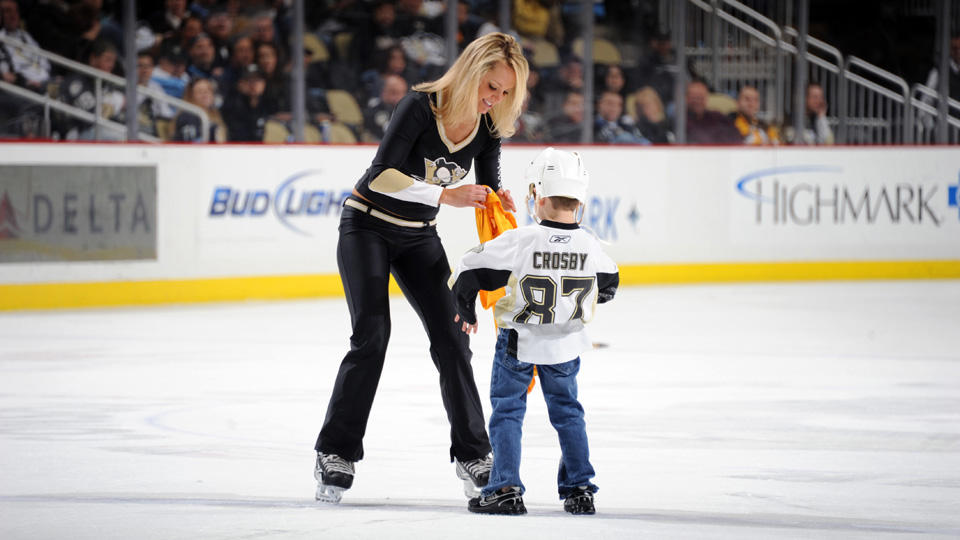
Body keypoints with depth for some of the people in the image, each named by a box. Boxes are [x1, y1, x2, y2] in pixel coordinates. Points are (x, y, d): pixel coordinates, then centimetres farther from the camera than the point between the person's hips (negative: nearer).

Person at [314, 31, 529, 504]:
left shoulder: (487, 128, -8)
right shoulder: (421, 106, -25)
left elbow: (489, 192, 2)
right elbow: (381, 174, -32)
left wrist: (500, 203, -22)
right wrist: (446, 195, -37)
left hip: (419, 238, 5)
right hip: (367, 229, -5)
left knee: (451, 338, -2)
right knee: (371, 337, -15)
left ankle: (472, 456, 6)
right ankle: (336, 454, -6)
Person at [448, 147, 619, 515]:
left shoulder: (519, 242, -20)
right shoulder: (589, 247, -10)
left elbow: (468, 273, -15)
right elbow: (608, 285, 10)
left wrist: (466, 312, 3)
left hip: (518, 342, -3)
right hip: (566, 344, 3)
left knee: (507, 411, 9)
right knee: (567, 410, 18)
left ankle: (505, 488, 1)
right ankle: (579, 488, 16)